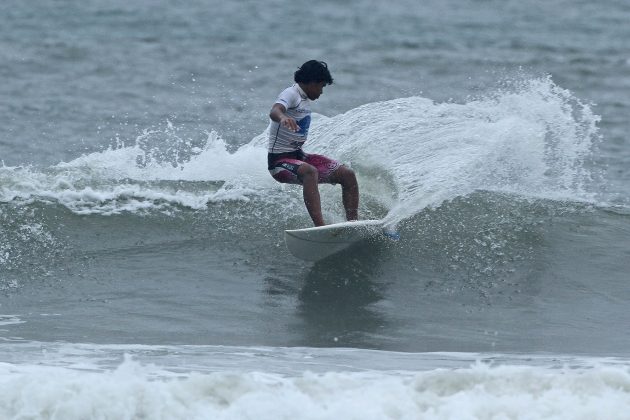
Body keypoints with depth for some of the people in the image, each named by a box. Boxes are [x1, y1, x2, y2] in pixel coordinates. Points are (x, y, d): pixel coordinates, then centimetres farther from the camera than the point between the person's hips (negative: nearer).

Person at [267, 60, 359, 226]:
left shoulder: (305, 99, 13)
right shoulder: (291, 94, -14)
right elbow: (274, 111, -38)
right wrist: (283, 118, -60)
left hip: (299, 156, 9)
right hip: (280, 161, -9)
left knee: (347, 174, -4)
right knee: (310, 172, -39)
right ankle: (320, 227, -51)